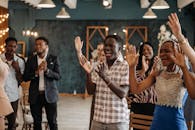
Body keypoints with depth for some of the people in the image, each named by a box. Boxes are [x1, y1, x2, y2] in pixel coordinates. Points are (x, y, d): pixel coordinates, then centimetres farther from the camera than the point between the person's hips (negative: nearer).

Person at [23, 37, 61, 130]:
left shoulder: (54, 59, 1)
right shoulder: (30, 60, 5)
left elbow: (58, 76, -6)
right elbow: (25, 77, 0)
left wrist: (47, 70, -22)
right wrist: (36, 72, -17)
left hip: (50, 94, -1)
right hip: (35, 95, 2)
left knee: (52, 122, 3)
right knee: (37, 122, 9)